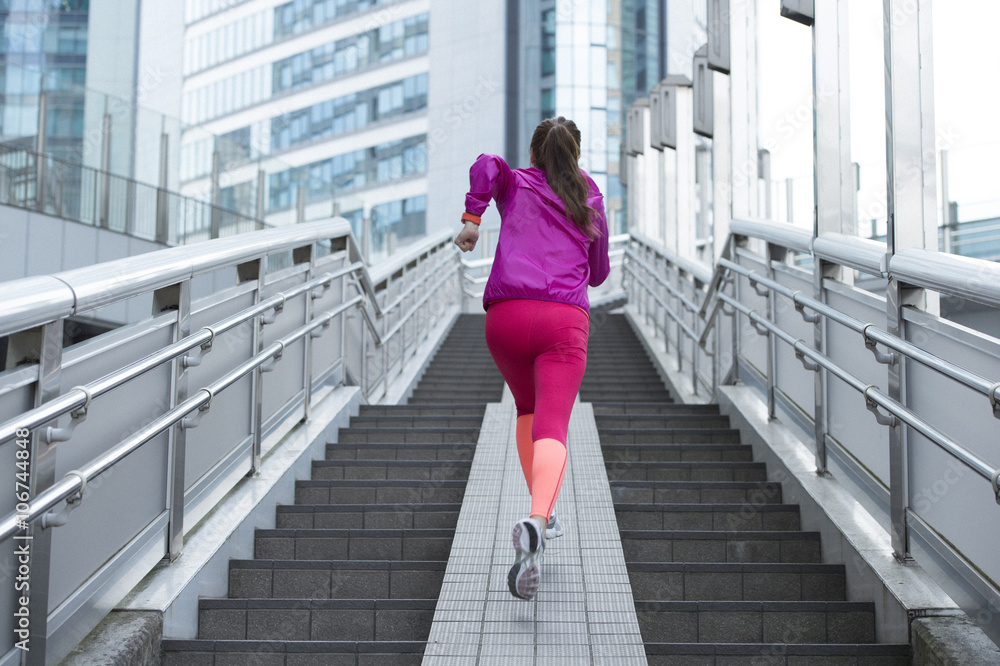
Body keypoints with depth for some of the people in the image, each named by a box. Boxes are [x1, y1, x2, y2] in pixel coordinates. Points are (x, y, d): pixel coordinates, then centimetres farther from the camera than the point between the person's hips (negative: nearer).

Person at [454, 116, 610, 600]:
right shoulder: (591, 201, 23)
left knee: (527, 409, 26)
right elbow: (598, 274, 31)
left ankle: (539, 516, 24)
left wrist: (472, 218, -3)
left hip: (506, 315, 1)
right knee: (551, 428, -15)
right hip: (565, 319, -1)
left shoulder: (516, 183, 18)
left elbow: (485, 165, -6)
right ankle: (537, 519, -42)